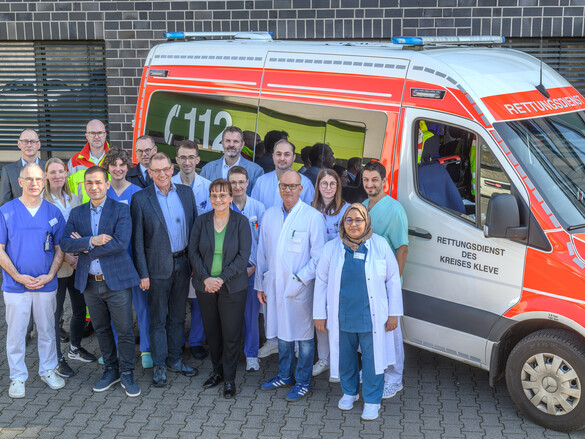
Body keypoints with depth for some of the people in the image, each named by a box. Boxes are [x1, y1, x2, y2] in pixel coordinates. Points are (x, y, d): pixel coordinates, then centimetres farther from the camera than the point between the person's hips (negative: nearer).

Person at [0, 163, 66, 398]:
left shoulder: (53, 212, 2)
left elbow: (59, 249, 6)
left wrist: (50, 275, -8)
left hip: (46, 284, 2)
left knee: (47, 330, 12)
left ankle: (48, 370, 28)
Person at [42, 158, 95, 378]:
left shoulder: (73, 200, 9)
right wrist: (65, 255, -16)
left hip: (78, 264, 6)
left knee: (80, 310, 13)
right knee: (55, 314, 2)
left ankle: (75, 348, 34)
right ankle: (57, 359, 15)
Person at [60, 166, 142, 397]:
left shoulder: (121, 210, -5)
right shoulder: (76, 213, 7)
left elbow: (120, 243, -18)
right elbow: (65, 243, -5)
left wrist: (86, 248, -12)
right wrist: (92, 241, -21)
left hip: (116, 281, -4)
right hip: (90, 283, 4)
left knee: (124, 331, 1)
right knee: (101, 330, 15)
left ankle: (127, 374, 16)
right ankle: (110, 370, 30)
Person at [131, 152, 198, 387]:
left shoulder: (186, 192, 4)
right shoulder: (140, 199, -7)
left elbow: (195, 227, 8)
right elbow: (137, 240, -6)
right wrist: (143, 273, -9)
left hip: (183, 264, 4)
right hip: (158, 266, -3)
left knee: (178, 316, 14)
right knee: (158, 319, 6)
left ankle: (175, 360, 27)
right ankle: (159, 365, 17)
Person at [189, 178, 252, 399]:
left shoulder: (241, 222, -5)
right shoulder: (201, 221, 2)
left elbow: (243, 256, -9)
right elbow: (193, 252, 1)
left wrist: (222, 279, -16)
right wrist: (205, 278, -12)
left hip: (232, 287, -3)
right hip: (205, 286, 3)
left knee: (231, 333, 1)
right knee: (211, 331, 12)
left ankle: (229, 379, 15)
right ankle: (217, 371, 30)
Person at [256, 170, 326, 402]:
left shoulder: (313, 217, -8)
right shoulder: (269, 215, 7)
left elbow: (319, 256, -8)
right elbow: (262, 252, 12)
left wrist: (300, 279, -15)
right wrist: (260, 284, 12)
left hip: (301, 288, -5)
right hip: (274, 285, 5)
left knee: (304, 335, 5)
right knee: (281, 332, 17)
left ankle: (303, 381, 18)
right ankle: (285, 375, 33)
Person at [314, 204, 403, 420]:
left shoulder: (380, 246, -3)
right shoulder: (331, 248, 1)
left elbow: (393, 280, 2)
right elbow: (321, 282, 6)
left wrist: (394, 313, 1)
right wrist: (319, 315, 5)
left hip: (371, 317, -2)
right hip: (341, 317, 2)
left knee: (372, 359, 5)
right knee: (345, 358, 15)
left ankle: (372, 400, 23)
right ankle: (349, 392, 39)